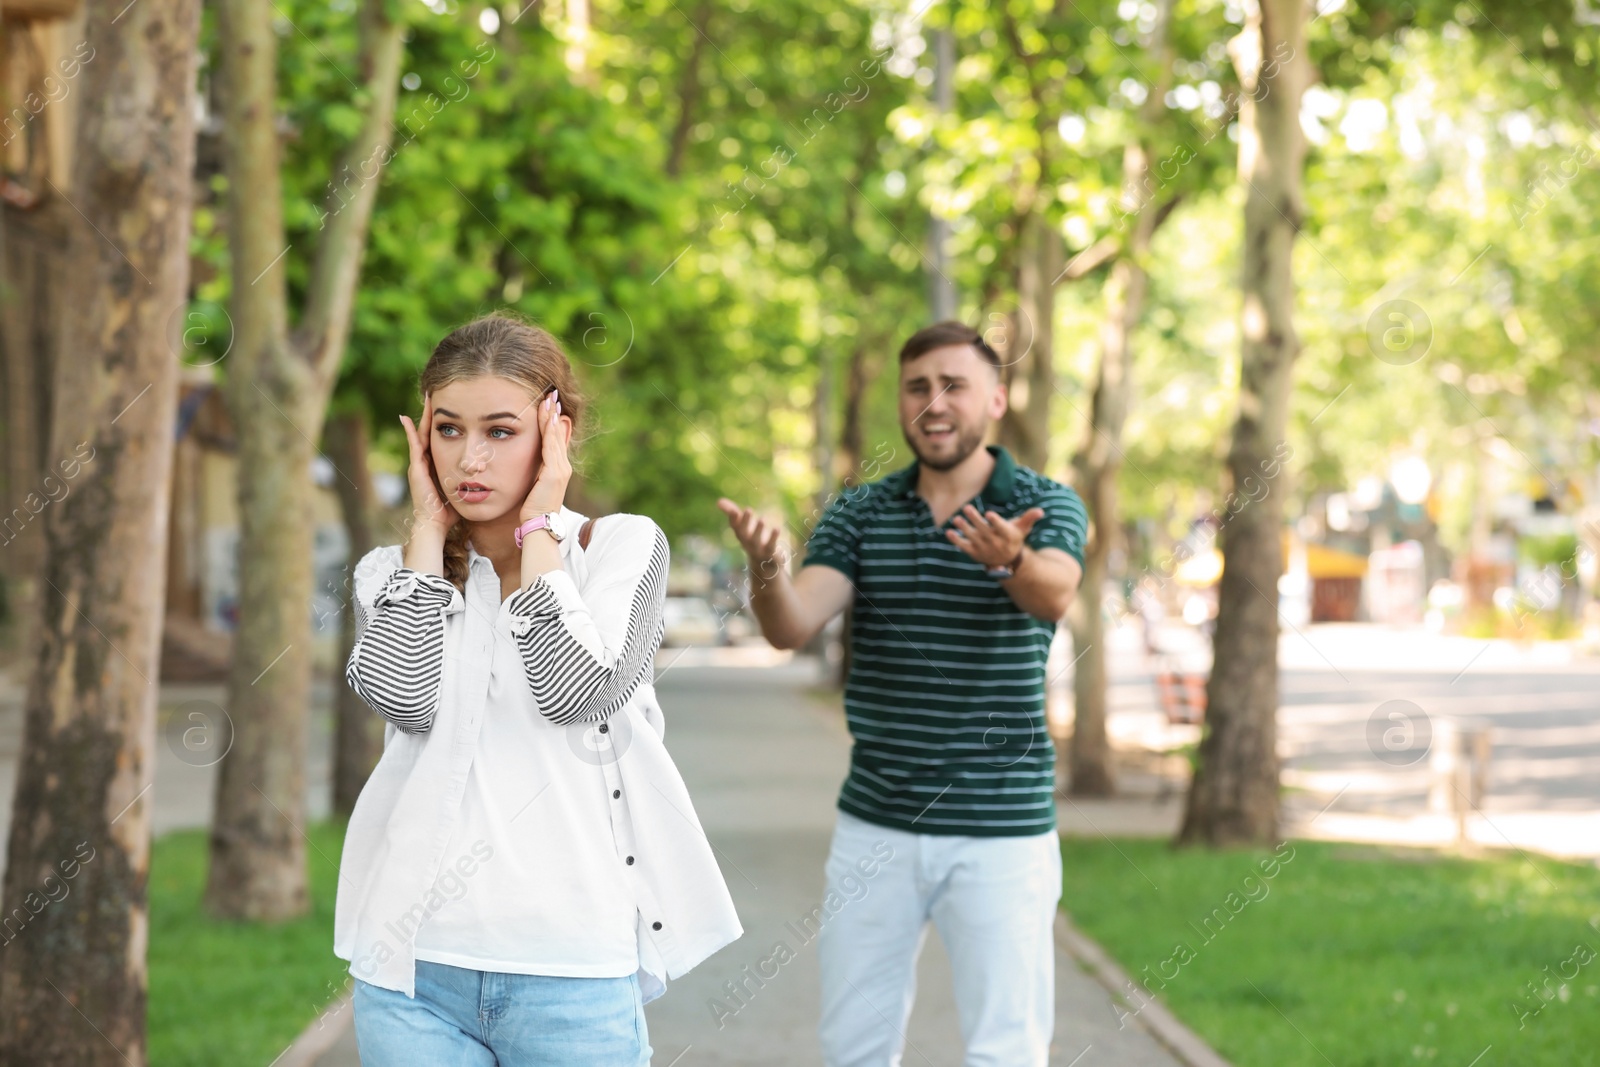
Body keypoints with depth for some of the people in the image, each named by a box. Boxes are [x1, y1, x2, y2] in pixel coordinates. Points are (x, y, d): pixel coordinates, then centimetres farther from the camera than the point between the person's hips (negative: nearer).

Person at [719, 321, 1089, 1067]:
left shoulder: (1046, 507, -4)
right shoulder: (857, 515, 3)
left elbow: (1055, 594, -25)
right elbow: (792, 626, -11)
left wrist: (1010, 559, -49)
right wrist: (766, 566, -33)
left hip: (1000, 831, -3)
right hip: (874, 825, 3)